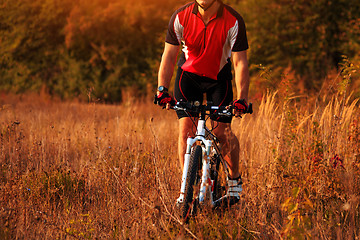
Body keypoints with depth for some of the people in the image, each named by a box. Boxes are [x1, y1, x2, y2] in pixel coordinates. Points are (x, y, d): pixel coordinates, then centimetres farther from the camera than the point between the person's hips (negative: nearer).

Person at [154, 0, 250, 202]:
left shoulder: (233, 21, -25)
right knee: (186, 129, -12)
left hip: (219, 77, -1)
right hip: (189, 74, 1)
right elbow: (169, 56, -14)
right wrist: (162, 89, -26)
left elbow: (240, 62, -23)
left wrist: (242, 99, -33)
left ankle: (235, 178, 16)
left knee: (223, 132, -9)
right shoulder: (181, 17, -21)